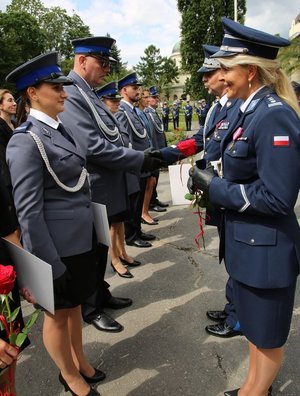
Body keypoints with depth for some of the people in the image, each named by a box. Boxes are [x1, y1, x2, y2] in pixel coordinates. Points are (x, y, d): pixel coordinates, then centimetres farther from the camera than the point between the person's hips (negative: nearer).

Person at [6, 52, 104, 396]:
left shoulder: (60, 129, 7)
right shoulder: (25, 141, -19)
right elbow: (28, 211, -20)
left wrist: (92, 236, 16)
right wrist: (51, 264, -18)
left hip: (81, 239, 8)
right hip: (59, 247, -8)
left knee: (74, 305, 24)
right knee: (57, 313, 15)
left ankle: (79, 362, 47)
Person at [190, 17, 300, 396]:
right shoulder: (251, 110, 6)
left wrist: (215, 187, -19)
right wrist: (214, 184, 3)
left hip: (265, 247, -10)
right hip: (248, 240, 10)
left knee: (267, 335, 15)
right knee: (255, 328, 28)